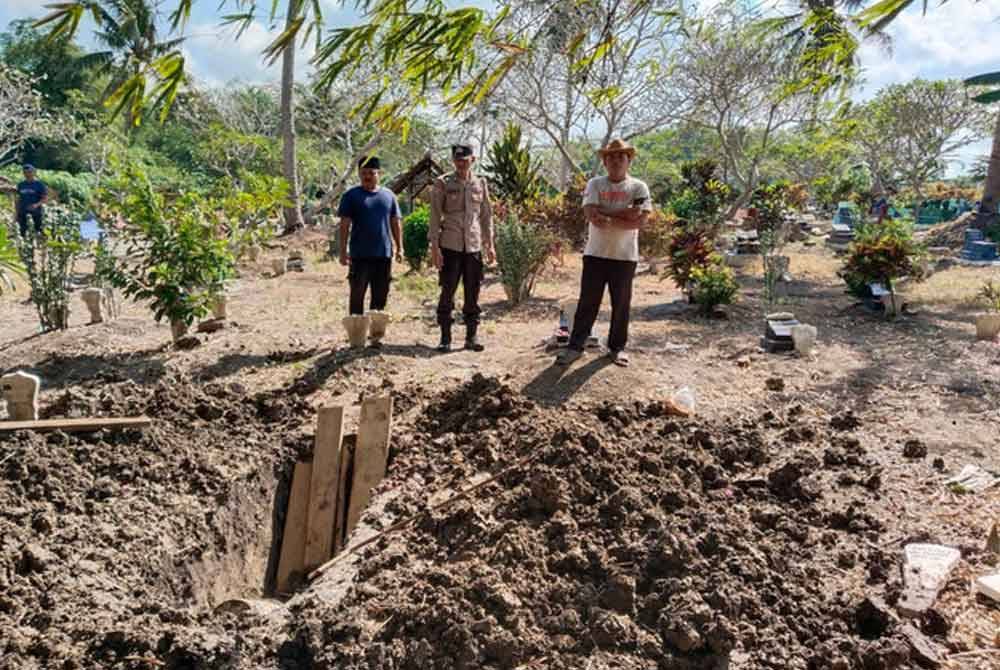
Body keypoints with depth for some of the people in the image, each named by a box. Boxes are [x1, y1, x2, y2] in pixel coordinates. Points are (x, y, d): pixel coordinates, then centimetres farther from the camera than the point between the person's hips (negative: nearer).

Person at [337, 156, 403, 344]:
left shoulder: (388, 195, 10)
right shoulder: (352, 195, 0)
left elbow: (395, 223, 14)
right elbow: (344, 225, -2)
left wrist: (399, 247, 8)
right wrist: (343, 251, -8)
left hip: (384, 254, 3)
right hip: (360, 255, -3)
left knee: (380, 298, 9)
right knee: (357, 296, -1)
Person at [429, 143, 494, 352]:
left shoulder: (480, 184, 10)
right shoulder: (442, 183, 0)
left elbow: (487, 215, 13)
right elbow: (435, 216, -3)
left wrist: (489, 244, 8)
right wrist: (434, 246, -9)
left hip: (474, 246, 3)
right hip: (450, 246, -3)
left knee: (472, 294, 6)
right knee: (447, 293, -1)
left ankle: (472, 337, 16)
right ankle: (445, 338, 8)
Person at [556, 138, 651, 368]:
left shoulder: (638, 187, 1)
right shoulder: (595, 184, 3)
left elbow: (640, 220, -13)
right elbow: (591, 214, -13)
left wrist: (607, 218, -16)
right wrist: (624, 213, -16)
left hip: (625, 256, 0)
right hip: (595, 254, 0)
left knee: (621, 305, 9)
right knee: (587, 302, 5)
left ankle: (617, 347, 23)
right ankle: (575, 346, 13)